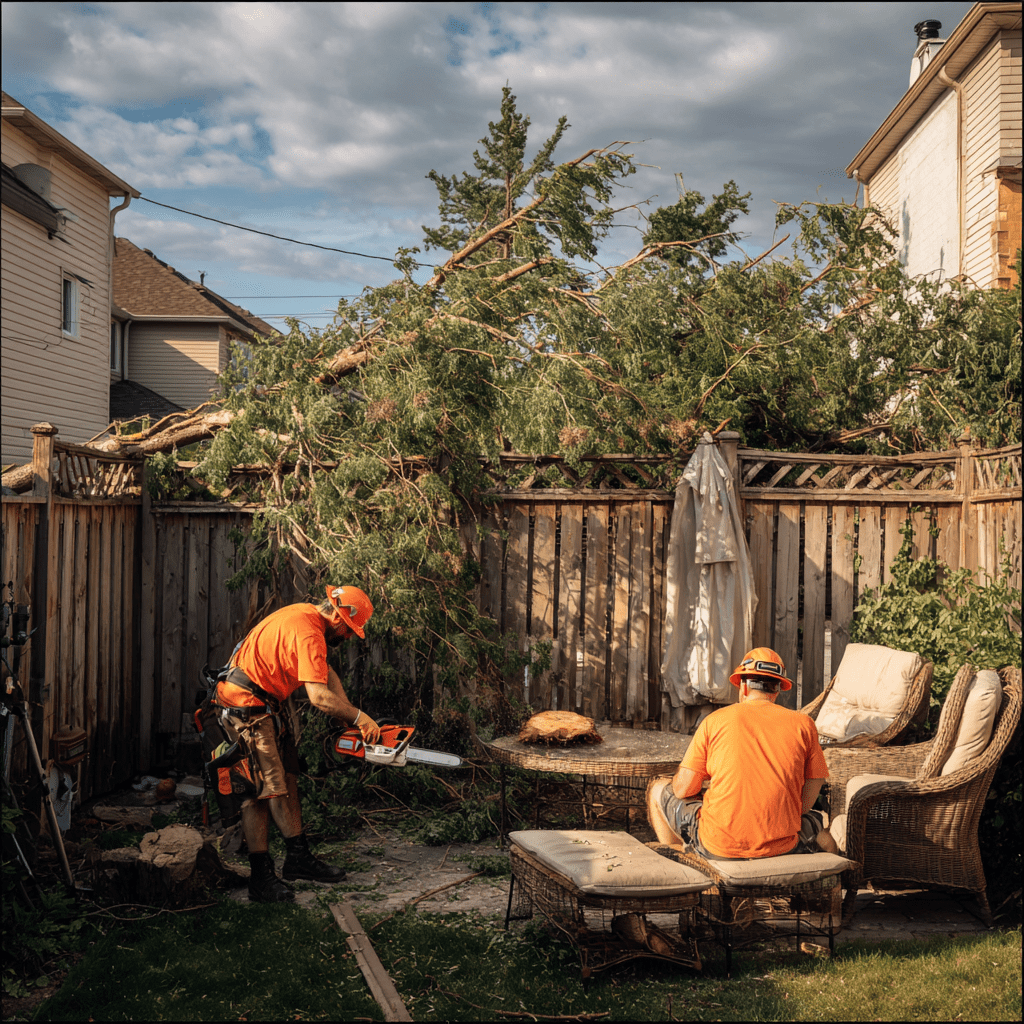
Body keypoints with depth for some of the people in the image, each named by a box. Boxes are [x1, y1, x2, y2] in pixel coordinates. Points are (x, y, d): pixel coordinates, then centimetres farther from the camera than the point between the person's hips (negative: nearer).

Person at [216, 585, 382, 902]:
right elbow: (319, 696, -28)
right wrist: (359, 717, -15)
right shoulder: (308, 632, -23)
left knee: (286, 777, 14)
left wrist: (351, 718, 3)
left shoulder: (306, 616, 9)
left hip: (266, 704, 11)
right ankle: (261, 877, -8)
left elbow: (326, 673, 11)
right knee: (264, 787, -11)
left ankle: (298, 857, 21)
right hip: (246, 706, -11)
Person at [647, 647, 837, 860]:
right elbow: (807, 800, 5)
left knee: (659, 791, 26)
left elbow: (683, 789, 1)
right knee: (825, 839, 37)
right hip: (781, 846, 2)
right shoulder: (803, 724, 3)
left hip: (719, 847, -2)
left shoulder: (715, 720, 1)